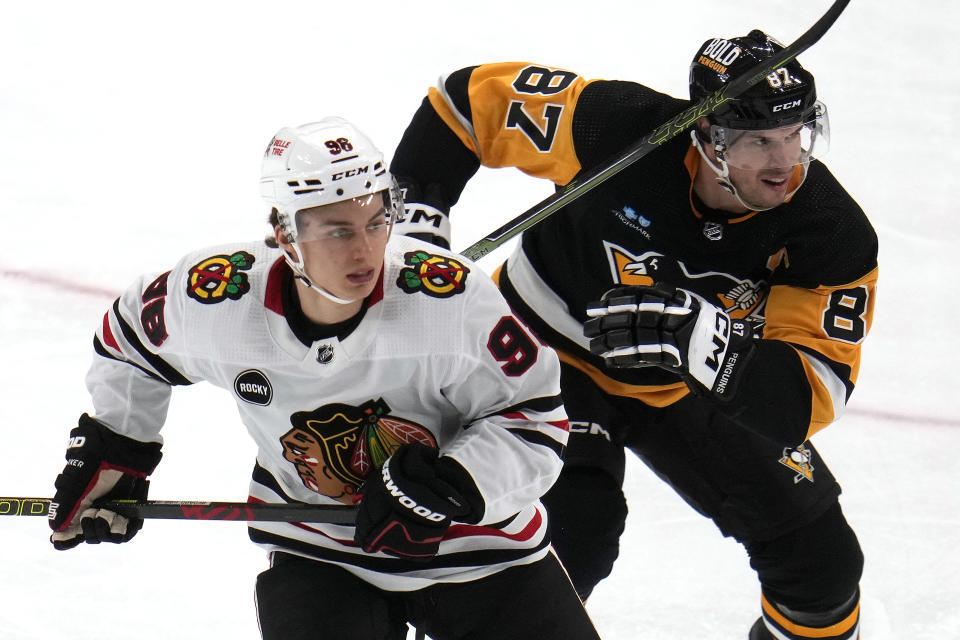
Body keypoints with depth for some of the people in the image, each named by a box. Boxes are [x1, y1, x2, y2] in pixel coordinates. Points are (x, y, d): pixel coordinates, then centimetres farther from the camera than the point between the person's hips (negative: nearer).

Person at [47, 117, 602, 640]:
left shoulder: (447, 295, -26)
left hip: (474, 541, 0)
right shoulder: (219, 299, -18)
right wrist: (108, 453, 10)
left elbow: (536, 418, -16)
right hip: (318, 547, 0)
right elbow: (133, 335, 5)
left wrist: (451, 487, -30)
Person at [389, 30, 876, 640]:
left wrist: (706, 341, -50)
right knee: (570, 534, -26)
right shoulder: (619, 125, -31)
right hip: (555, 352, -3)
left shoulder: (833, 230, -26)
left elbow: (815, 389, -32)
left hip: (697, 386, 3)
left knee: (821, 562, 2)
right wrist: (417, 215, -19)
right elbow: (472, 94, -17)